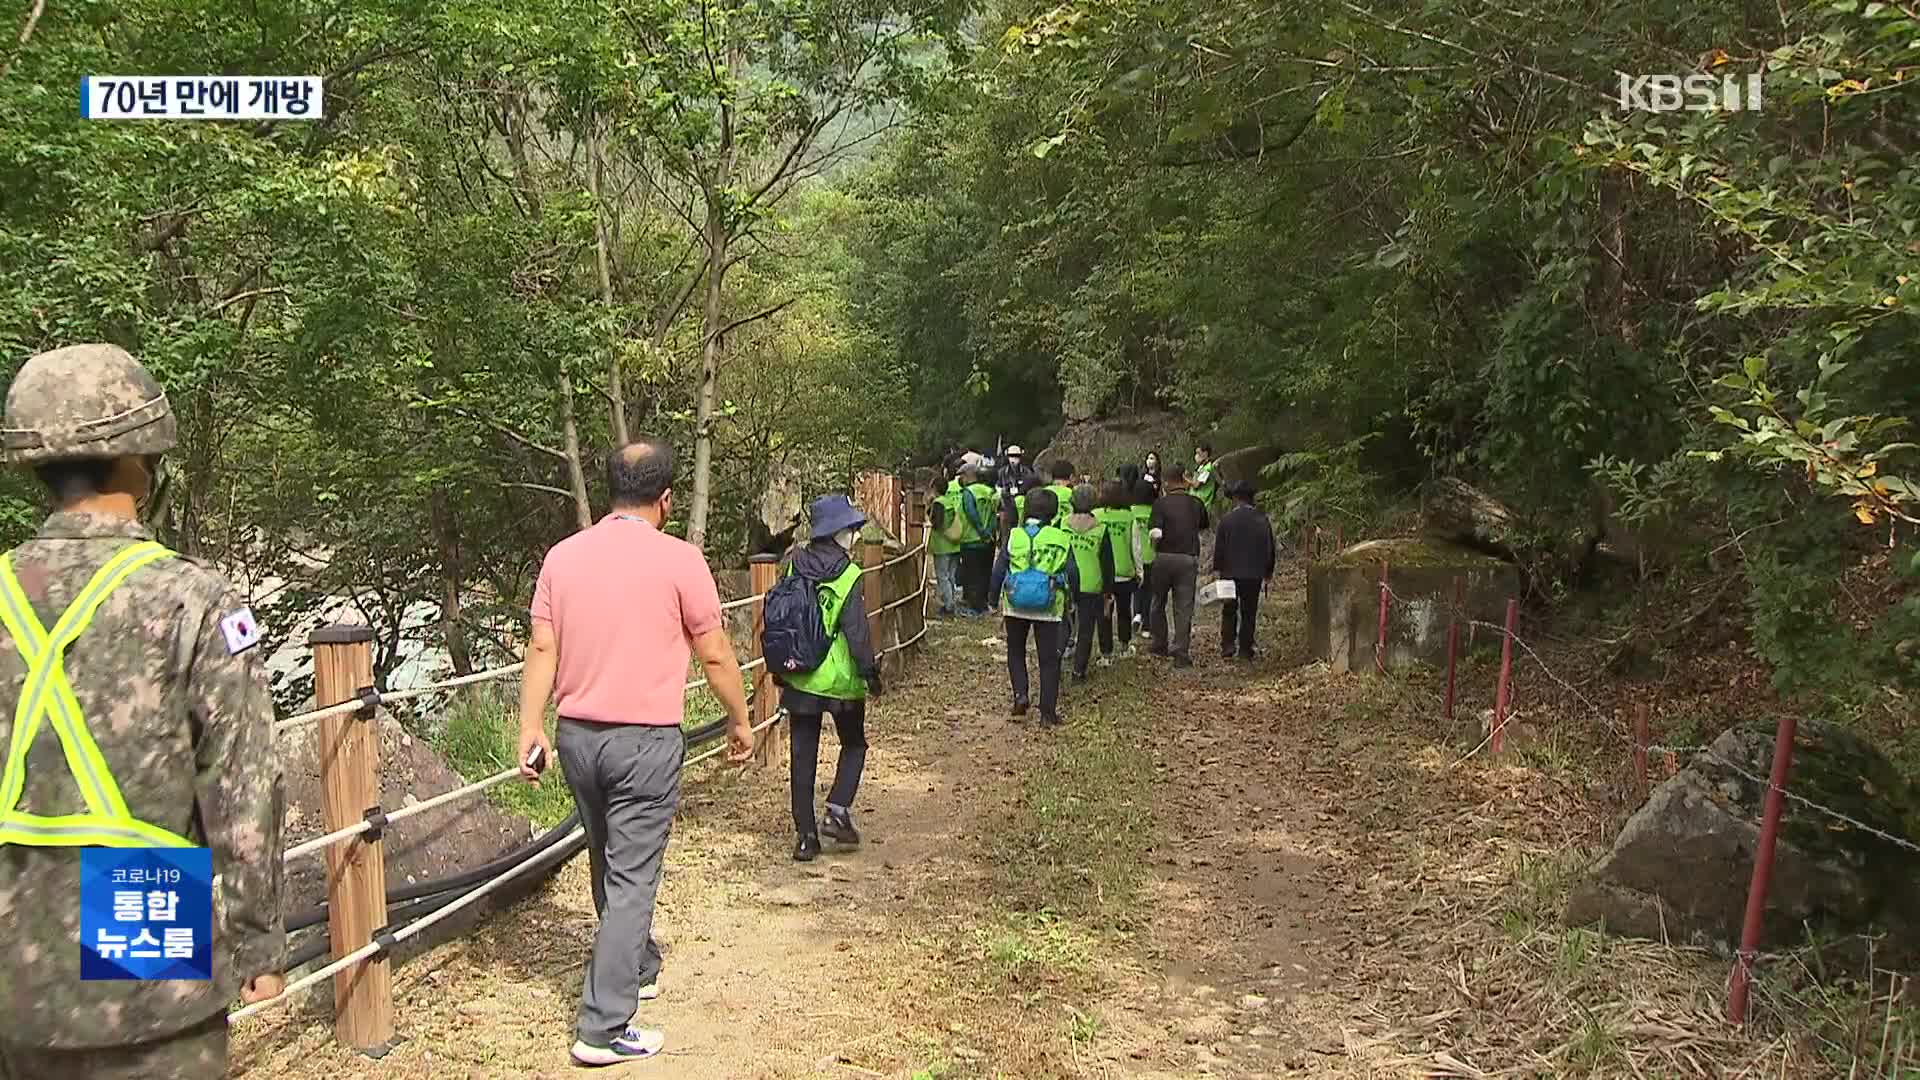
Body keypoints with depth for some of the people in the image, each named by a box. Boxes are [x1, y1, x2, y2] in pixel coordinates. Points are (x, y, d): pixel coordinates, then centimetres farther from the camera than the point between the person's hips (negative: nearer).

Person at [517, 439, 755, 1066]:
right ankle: (602, 1028, 1)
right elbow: (715, 655, -5)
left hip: (577, 736, 6)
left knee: (610, 867, 22)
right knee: (631, 880, 1)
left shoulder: (563, 556, 2)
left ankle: (636, 970, 42)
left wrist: (531, 727, 2)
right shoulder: (679, 559, -10)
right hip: (645, 742, -5)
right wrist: (740, 722, 7)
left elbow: (542, 650, 0)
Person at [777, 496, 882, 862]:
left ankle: (805, 835, 11)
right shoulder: (847, 575, -14)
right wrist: (870, 672, -5)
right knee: (854, 745, 17)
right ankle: (837, 811, 1)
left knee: (802, 756, 9)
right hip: (840, 679, -4)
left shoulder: (796, 566, 1)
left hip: (798, 677, 4)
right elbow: (856, 630, -15)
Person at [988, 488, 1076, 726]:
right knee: (1049, 659, 7)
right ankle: (1048, 711, 7)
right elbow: (1072, 575, 1)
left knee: (1015, 652, 20)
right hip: (1049, 608, 0)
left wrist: (995, 598, 12)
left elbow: (999, 571, 0)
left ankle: (1020, 694, 2)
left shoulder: (1014, 537, -3)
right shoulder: (1062, 540, -2)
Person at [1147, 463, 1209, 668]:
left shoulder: (1161, 503, -8)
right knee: (1184, 607, 3)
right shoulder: (1196, 504, 2)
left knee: (1159, 604, 18)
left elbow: (1155, 533, -18)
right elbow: (1203, 526, 16)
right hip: (1189, 559, 1)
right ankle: (1181, 654, -1)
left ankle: (1160, 646, 26)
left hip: (1164, 558, -1)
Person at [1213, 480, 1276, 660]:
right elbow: (1270, 548, 8)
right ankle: (1245, 650, 8)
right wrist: (1269, 571, 16)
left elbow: (1219, 546, -7)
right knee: (1249, 613, 7)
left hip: (1230, 572, -1)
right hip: (1254, 574, 1)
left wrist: (1217, 569, 0)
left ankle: (1227, 644, 4)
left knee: (1229, 611, 12)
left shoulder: (1227, 519, -7)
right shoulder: (1262, 520, 1)